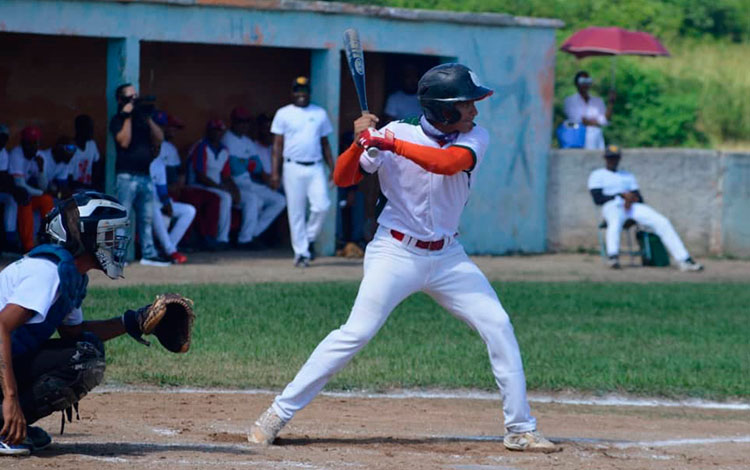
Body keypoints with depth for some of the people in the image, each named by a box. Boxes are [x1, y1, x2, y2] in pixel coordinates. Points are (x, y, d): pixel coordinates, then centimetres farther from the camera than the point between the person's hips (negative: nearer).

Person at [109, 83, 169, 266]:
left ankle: (148, 253, 13)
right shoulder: (118, 120, 0)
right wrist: (127, 117, -14)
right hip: (127, 175, -7)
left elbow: (159, 138, 11)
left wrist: (149, 118, 2)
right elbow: (124, 141, -16)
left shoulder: (142, 118, 19)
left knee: (147, 217, 8)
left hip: (146, 175, 7)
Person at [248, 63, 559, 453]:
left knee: (498, 326, -3)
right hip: (395, 254, -4)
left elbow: (448, 163, -27)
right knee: (355, 333, -13)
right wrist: (359, 143, -28)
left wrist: (391, 145, -35)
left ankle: (520, 429, 7)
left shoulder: (475, 138, -6)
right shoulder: (395, 132, -11)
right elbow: (342, 179, -10)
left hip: (447, 256, 4)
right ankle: (278, 414, -6)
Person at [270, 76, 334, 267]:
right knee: (296, 213, -1)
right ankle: (301, 253, 7)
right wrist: (275, 172, -5)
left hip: (316, 167, 2)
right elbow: (277, 145, 3)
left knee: (321, 206, -13)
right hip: (293, 167, -2)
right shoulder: (283, 114, 5)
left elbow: (325, 144, 15)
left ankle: (309, 239, 11)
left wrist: (332, 168, 7)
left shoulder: (319, 113, 12)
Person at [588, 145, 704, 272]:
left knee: (662, 222, -17)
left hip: (633, 206, 5)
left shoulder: (627, 175, 31)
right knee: (615, 222, -43)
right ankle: (613, 257, -65)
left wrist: (630, 199, -7)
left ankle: (684, 260, -23)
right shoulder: (597, 175, 16)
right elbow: (597, 199, -2)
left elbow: (639, 198, 18)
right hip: (611, 206, -5)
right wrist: (622, 195, -9)